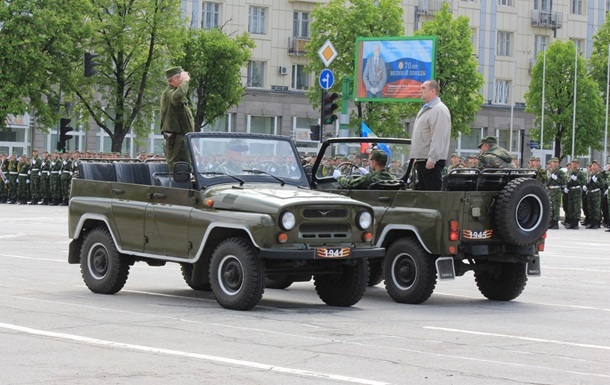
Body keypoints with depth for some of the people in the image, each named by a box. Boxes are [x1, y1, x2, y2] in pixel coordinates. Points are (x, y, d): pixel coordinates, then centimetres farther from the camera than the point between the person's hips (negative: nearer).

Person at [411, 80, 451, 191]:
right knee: (422, 189, 13)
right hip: (421, 160, 11)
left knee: (434, 190, -10)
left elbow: (438, 138, -21)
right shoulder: (425, 109, 20)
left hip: (431, 161, -11)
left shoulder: (439, 110, -14)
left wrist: (431, 159, -25)